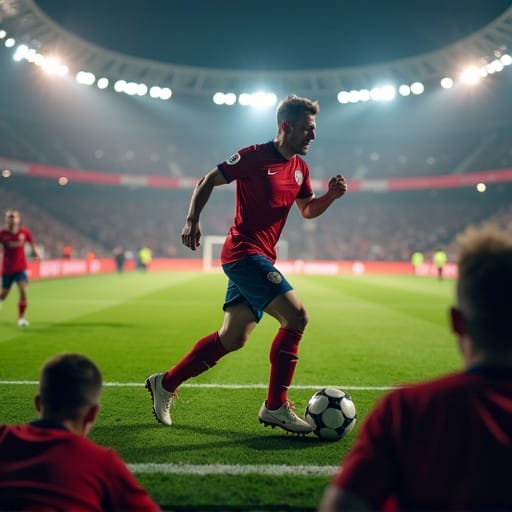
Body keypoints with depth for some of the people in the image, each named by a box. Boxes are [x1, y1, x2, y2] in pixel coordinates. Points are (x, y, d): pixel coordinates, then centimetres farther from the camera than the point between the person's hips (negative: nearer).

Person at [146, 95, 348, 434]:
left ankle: (166, 384, 24)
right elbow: (208, 181, -4)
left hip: (259, 258, 9)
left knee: (233, 337, 10)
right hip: (245, 252, -9)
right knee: (296, 317, -17)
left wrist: (332, 195, 2)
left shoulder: (300, 168, 12)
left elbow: (308, 210, 21)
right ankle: (276, 407, -5)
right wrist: (192, 221, -14)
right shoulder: (255, 157, -11)